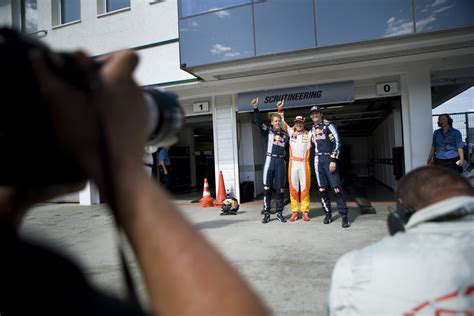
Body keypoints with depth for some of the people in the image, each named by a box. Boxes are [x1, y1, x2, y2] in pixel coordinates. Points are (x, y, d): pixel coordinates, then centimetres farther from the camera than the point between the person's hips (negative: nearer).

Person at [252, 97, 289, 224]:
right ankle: (266, 213, 7)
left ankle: (279, 213, 16)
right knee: (267, 188, -2)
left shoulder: (285, 135, 12)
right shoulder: (267, 131, 6)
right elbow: (259, 122, -7)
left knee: (280, 189, 5)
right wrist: (256, 109, -19)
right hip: (270, 160, -2)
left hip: (281, 162, 2)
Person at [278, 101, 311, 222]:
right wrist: (280, 109, 2)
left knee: (305, 188, 1)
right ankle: (294, 212, 9)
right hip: (293, 163, 1)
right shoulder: (291, 132, 11)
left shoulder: (309, 134, 9)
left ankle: (305, 212, 9)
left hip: (304, 164, -1)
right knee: (293, 188, 2)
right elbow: (282, 122, 11)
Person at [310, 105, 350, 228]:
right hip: (318, 160, 5)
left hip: (329, 159, -5)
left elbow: (337, 142, -9)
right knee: (322, 189, 4)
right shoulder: (312, 129, 17)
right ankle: (328, 214, 14)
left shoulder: (329, 125, -1)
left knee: (336, 187, -11)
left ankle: (344, 215, -6)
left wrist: (333, 160, -16)